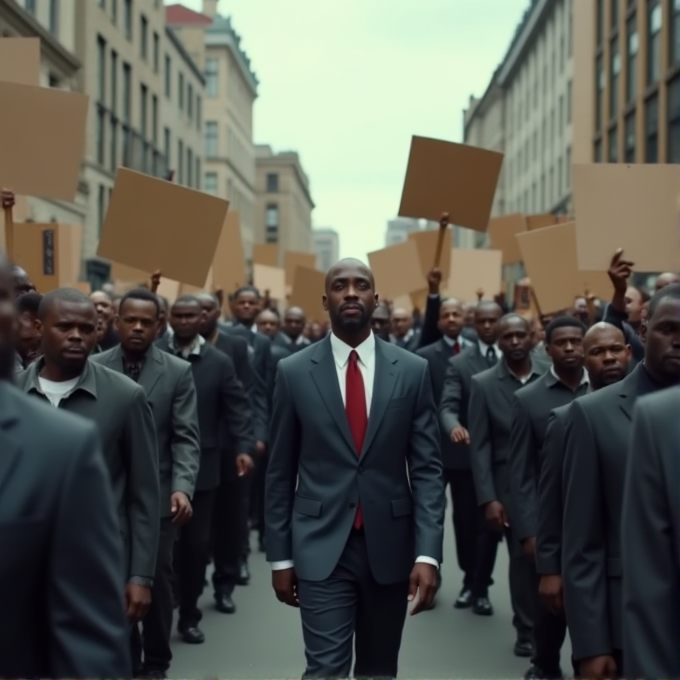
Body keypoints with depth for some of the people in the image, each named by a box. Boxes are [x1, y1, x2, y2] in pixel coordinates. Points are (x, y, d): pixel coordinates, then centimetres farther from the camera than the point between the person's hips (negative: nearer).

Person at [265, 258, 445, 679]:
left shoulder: (412, 370, 0)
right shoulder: (294, 371, -1)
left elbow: (428, 468, -1)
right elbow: (280, 471, 4)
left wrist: (428, 553, -10)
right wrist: (280, 555, 3)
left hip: (390, 546, 2)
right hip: (321, 548, -1)